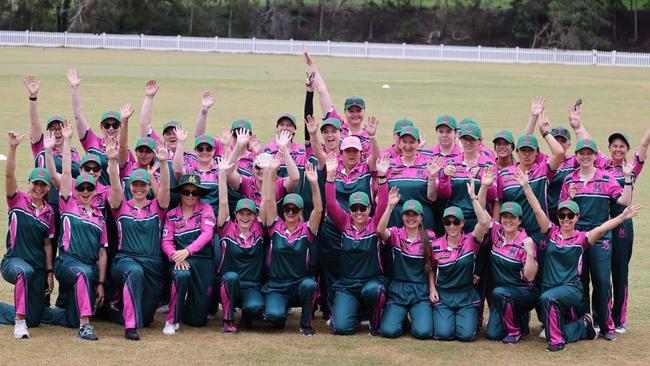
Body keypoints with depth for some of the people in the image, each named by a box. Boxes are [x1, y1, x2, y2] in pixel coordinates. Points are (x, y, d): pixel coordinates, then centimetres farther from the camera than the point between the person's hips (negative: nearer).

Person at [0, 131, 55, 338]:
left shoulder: (48, 212, 9)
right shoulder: (18, 201, -1)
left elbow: (47, 244, 12)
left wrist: (49, 273, 7)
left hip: (38, 268, 5)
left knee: (34, 319, 2)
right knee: (25, 271, -42)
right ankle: (19, 321, -33)